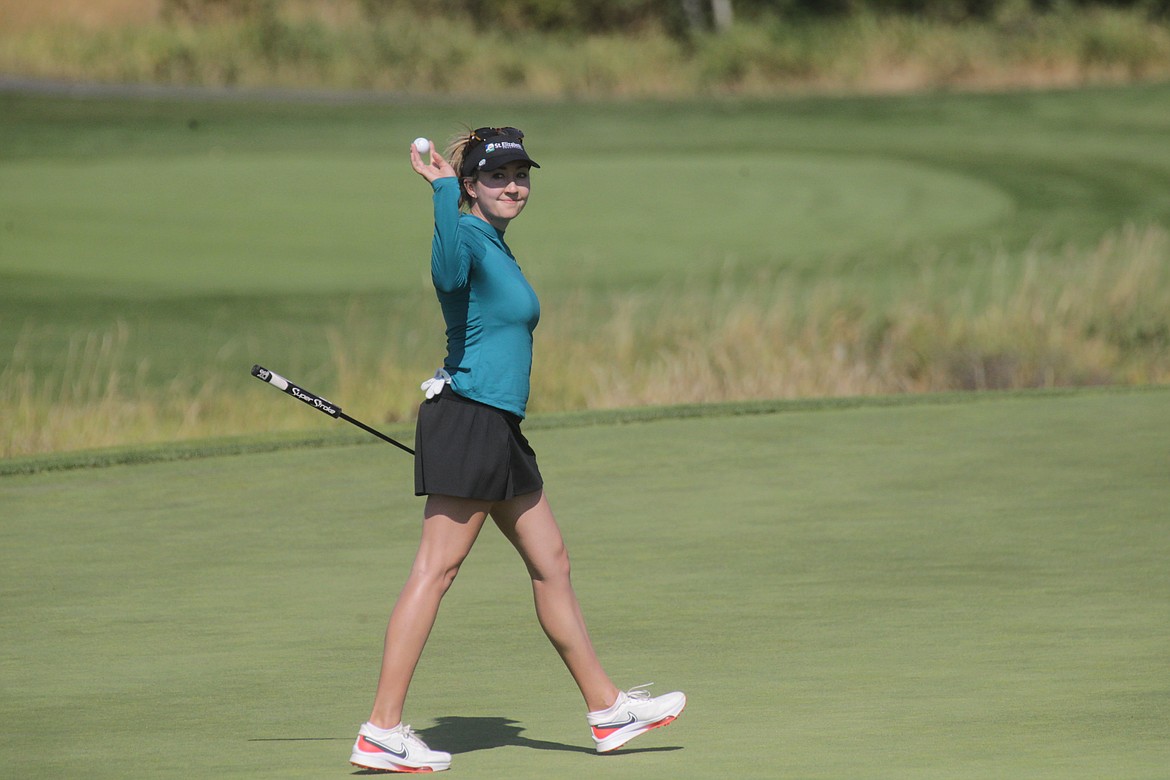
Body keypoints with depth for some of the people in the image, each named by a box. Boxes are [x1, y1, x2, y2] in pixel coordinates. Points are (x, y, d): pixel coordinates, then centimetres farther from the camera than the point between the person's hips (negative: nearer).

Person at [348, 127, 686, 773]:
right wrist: (443, 187, -45)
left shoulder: (497, 246, 17)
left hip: (499, 430, 10)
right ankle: (381, 733, -10)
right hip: (469, 421, -10)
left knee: (550, 563, 15)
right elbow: (450, 274, -41)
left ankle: (606, 708, 24)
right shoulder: (466, 238, -15)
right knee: (435, 573, -10)